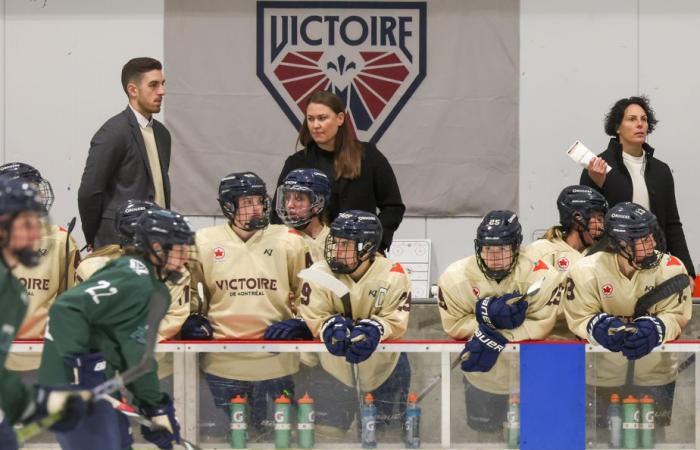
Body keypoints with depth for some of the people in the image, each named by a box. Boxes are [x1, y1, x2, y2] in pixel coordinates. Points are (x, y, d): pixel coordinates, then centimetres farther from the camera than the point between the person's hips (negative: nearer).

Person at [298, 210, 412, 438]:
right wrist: (332, 327, -36)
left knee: (388, 428, 8)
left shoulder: (393, 275, -17)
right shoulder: (319, 274, -16)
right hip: (334, 360, 0)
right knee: (328, 428, 1)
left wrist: (374, 328, -36)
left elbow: (395, 322, -16)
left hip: (382, 361, 0)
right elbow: (314, 318, -15)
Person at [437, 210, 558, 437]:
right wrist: (488, 316, -34)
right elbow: (454, 325, -16)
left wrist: (495, 337, -34)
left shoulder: (539, 275, -24)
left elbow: (540, 325, -23)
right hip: (481, 373, 1)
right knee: (483, 433, 17)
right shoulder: (456, 277, -20)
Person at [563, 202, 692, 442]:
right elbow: (580, 319, -11)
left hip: (654, 367, 1)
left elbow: (675, 316, -12)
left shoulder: (670, 268, -15)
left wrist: (653, 329, -33)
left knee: (653, 432, 7)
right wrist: (600, 327, -33)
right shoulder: (587, 270, -15)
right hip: (603, 367, 0)